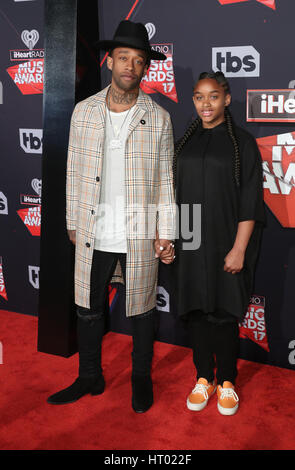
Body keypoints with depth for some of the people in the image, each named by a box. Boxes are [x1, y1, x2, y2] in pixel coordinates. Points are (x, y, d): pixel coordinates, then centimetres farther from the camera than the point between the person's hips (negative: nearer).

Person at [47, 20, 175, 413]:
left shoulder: (158, 118, -2)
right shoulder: (84, 111, 3)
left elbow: (165, 178, 0)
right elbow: (74, 173, 7)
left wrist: (166, 233, -3)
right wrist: (73, 224, 7)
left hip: (140, 237, -2)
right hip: (93, 236, 2)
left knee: (142, 309, 11)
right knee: (88, 310, 13)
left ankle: (142, 378, 32)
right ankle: (90, 378, 34)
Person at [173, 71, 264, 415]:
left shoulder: (243, 143, -3)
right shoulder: (186, 142, 9)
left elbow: (250, 202, -7)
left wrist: (239, 249, -14)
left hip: (224, 242, -4)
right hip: (190, 243, 4)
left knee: (223, 313, 2)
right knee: (196, 311, 8)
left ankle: (227, 382, 19)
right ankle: (204, 379, 23)